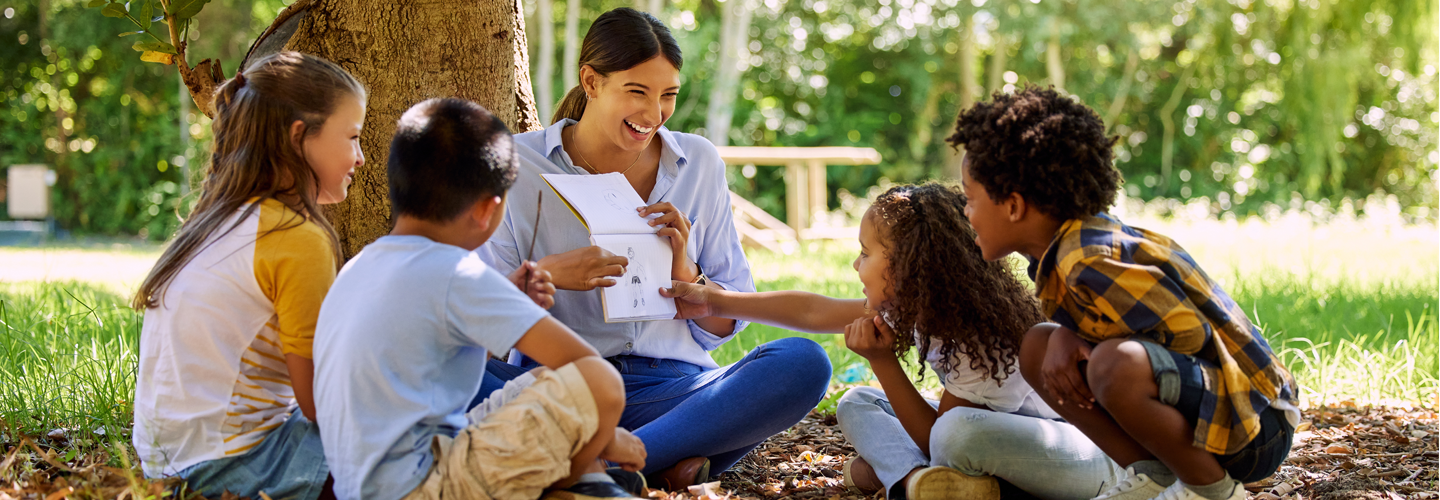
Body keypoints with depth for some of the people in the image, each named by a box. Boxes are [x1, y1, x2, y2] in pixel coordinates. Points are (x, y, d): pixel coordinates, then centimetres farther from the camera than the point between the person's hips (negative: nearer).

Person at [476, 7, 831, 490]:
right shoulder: (520, 165, 3)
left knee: (804, 361, -27)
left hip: (668, 386, 2)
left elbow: (725, 327, 12)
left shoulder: (700, 165, 10)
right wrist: (546, 275, -19)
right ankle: (666, 460, -35)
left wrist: (682, 269, -9)